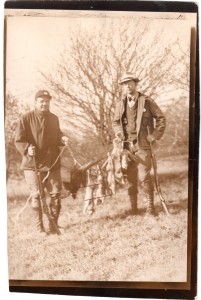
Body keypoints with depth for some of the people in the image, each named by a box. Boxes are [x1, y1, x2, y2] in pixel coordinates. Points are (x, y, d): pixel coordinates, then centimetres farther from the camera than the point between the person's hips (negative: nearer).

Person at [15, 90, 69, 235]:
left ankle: (53, 224, 22)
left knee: (55, 194, 6)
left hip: (53, 163, 5)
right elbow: (19, 141, -7)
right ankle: (39, 227, 15)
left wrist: (62, 139, 3)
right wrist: (27, 148, -26)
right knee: (37, 195, 2)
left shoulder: (54, 118, 11)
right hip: (33, 164, -4)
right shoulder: (26, 118, -5)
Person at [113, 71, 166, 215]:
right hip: (127, 145, 4)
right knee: (130, 178, 6)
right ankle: (133, 207, 16)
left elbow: (161, 118, 3)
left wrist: (154, 136, -4)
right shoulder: (120, 104, 11)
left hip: (143, 145, -3)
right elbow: (116, 122, 22)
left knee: (144, 176, -7)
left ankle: (150, 206, 7)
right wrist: (119, 133, 3)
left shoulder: (147, 101, 0)